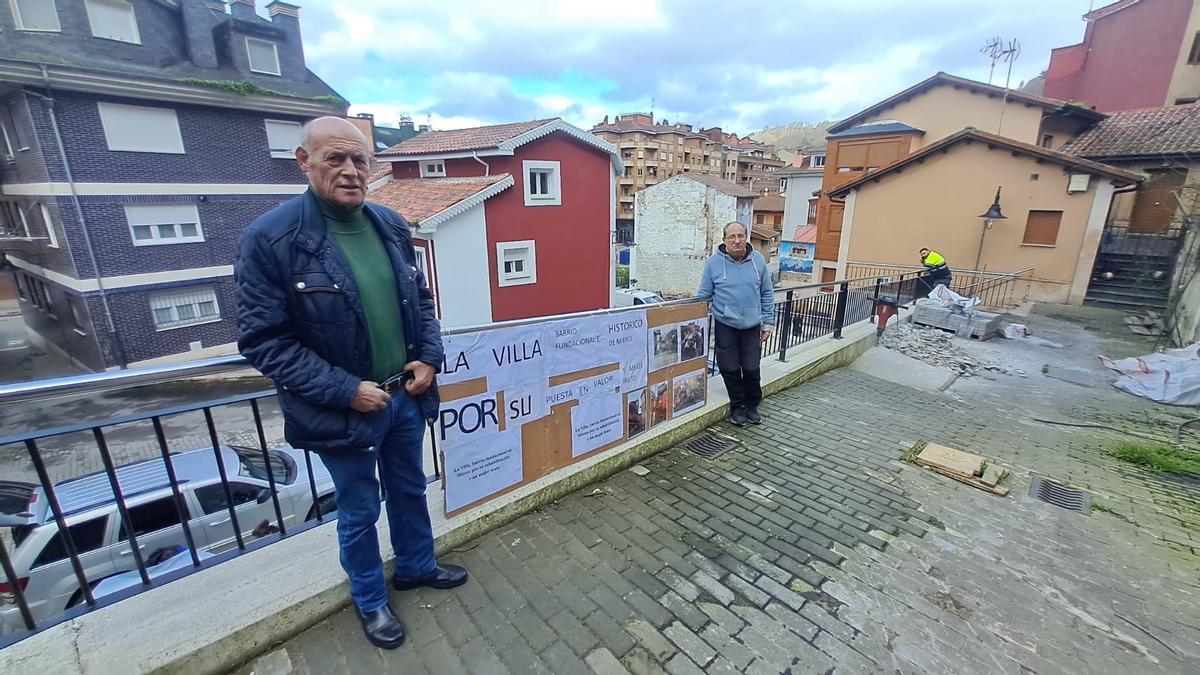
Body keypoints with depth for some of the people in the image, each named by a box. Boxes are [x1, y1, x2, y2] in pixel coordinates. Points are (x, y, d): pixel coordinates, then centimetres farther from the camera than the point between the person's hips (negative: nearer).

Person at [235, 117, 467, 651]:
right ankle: (370, 601, 44)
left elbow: (420, 299, 9)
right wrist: (345, 390, -21)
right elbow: (262, 340, -16)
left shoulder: (391, 226, 0)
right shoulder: (270, 238, -16)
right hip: (343, 409, -4)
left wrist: (429, 358, -4)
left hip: (406, 395, 5)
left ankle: (416, 566, 52)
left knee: (409, 491, 25)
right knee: (359, 512, 17)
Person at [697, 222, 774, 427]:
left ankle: (752, 406, 30)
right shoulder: (714, 262, -5)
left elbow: (767, 294, 7)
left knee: (751, 369, 7)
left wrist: (767, 323, 6)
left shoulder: (758, 260, 1)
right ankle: (738, 406, 25)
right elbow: (703, 296, 1)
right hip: (725, 326, -1)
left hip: (752, 326, 1)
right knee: (730, 369, 5)